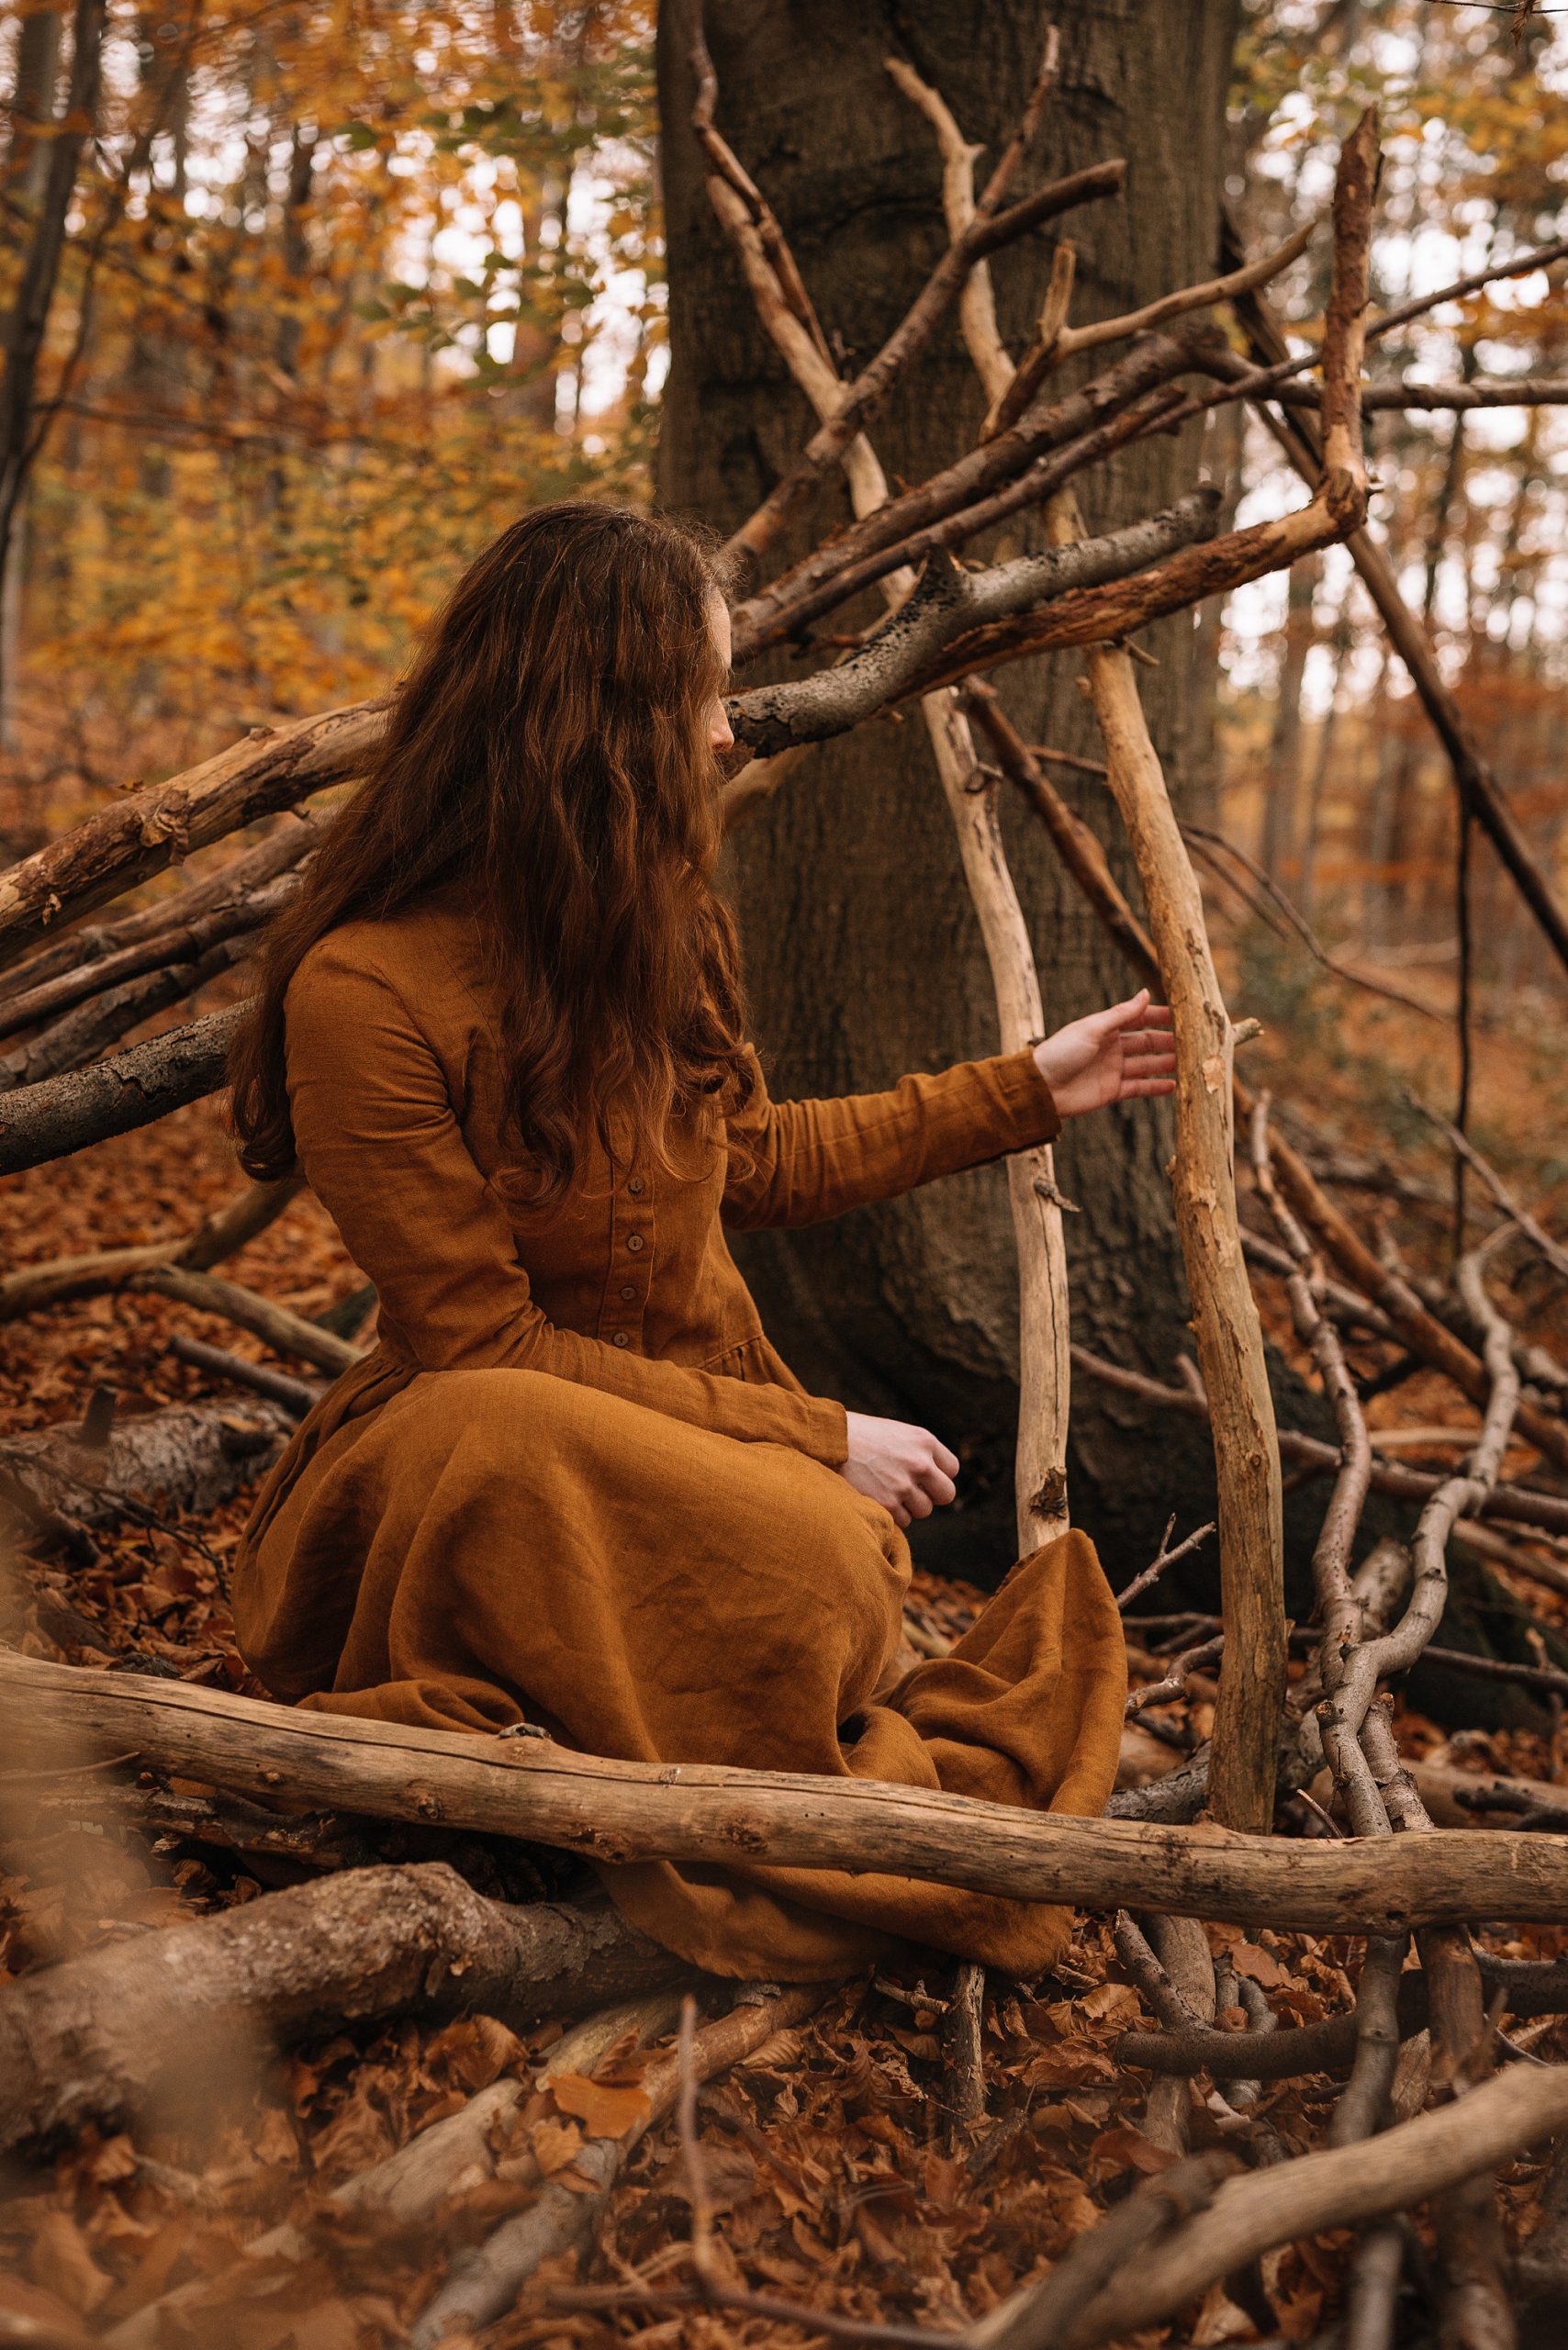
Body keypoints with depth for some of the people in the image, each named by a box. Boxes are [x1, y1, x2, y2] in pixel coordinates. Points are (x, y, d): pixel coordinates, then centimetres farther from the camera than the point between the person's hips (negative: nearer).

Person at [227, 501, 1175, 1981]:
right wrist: (809, 1438, -16)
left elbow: (750, 1161, 19)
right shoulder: (364, 993, -19)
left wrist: (1025, 1091, 22)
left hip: (703, 1441, 6)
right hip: (490, 1464, -6)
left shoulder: (654, 928, 4)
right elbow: (486, 1348, -17)